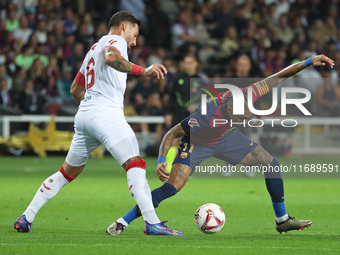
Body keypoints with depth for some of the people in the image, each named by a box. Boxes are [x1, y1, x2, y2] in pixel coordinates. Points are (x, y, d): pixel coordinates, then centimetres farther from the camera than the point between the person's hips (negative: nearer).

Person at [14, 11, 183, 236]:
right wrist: (142, 71, -32)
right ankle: (152, 223, -33)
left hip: (84, 115, 9)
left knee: (68, 172, 20)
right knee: (135, 165, -19)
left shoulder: (94, 49, 30)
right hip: (106, 114, -9)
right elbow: (111, 57, -24)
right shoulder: (115, 40, 2)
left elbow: (76, 90, 37)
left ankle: (26, 218, 22)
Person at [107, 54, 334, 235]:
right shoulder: (202, 119, -43)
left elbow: (277, 78, -19)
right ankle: (122, 223, -14)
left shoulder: (244, 96, -31)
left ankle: (282, 220, 16)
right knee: (172, 187, -24)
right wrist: (161, 161, -41)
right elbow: (171, 135, -27)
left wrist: (309, 62, -21)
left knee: (272, 165, -1)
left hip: (226, 137, 6)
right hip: (197, 143, -6)